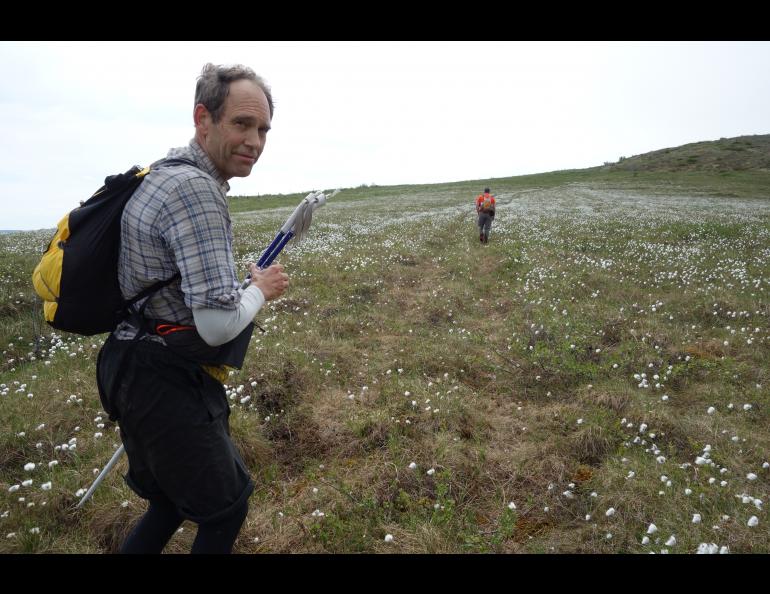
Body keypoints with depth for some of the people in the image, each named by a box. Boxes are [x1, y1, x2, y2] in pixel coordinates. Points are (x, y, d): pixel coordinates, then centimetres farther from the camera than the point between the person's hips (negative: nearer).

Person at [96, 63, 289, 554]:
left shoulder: (167, 174, 10)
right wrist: (261, 289, -9)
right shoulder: (196, 188, -23)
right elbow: (219, 323, -28)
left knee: (174, 498, 26)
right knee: (225, 508, 9)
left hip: (145, 370, 10)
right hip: (163, 382, -10)